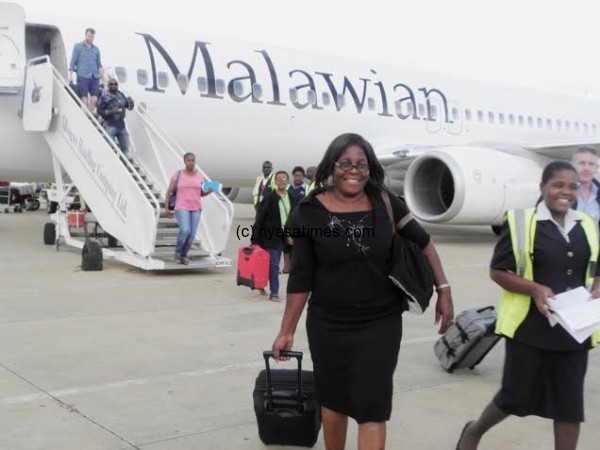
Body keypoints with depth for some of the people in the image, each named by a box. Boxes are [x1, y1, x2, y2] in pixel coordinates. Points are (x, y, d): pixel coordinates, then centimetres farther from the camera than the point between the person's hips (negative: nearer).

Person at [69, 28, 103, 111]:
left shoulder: (96, 49, 15)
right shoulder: (78, 47, 7)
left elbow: (99, 64, 19)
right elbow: (73, 62, 5)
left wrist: (101, 74, 7)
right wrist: (70, 75, -3)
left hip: (94, 77, 3)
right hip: (82, 77, -3)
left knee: (94, 99, -2)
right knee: (84, 99, -5)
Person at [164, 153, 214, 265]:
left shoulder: (199, 175, 6)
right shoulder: (178, 174, -3)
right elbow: (169, 191, -1)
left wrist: (209, 191, -8)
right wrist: (166, 208, -7)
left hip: (195, 208, 3)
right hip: (182, 207, -3)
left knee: (191, 234, -4)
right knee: (185, 230, -24)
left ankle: (183, 255, 20)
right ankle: (178, 250, 3)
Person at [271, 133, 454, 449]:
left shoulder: (385, 203, -5)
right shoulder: (310, 212, -9)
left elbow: (422, 243, 5)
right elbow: (301, 278, -4)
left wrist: (444, 290, 0)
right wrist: (287, 330, -1)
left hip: (381, 323, 0)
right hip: (328, 325, 0)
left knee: (372, 407, -2)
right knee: (333, 399, 17)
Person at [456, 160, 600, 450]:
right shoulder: (521, 222, -7)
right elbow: (497, 271, -5)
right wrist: (535, 288, -20)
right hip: (530, 327, -4)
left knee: (570, 404, 6)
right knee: (516, 396, 7)